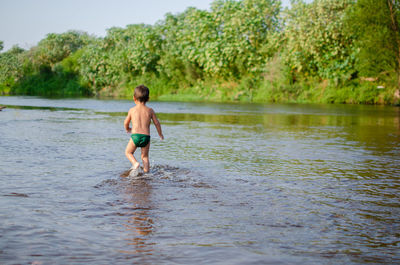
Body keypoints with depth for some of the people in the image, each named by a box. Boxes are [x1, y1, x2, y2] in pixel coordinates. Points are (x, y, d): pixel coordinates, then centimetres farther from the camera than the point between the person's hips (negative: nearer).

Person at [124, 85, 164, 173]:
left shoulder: (132, 110, 6)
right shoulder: (150, 110, 7)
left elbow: (126, 123, 17)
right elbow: (157, 123, 12)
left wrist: (128, 129, 40)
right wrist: (160, 134, 28)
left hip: (135, 135, -2)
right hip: (146, 136, 2)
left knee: (128, 152, 16)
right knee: (145, 156, 17)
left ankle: (135, 163, -8)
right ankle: (146, 171, 8)